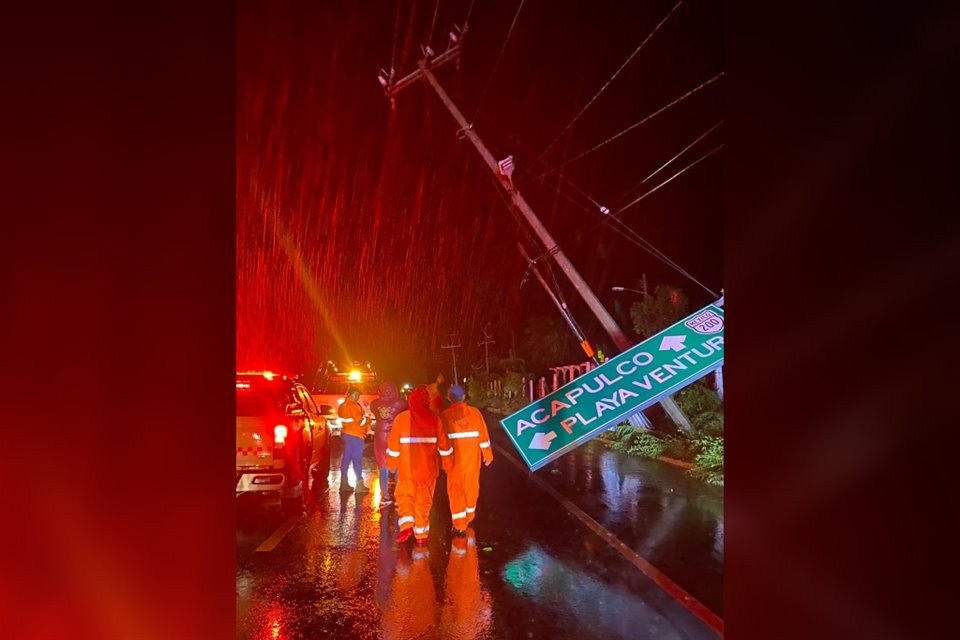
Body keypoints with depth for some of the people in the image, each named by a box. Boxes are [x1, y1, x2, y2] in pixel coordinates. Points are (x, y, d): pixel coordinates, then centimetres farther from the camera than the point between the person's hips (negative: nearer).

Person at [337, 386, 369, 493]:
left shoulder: (343, 406, 12)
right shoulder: (353, 406, -15)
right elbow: (361, 421, -15)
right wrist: (367, 419, 6)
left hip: (346, 433, 9)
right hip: (355, 435, -9)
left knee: (346, 458, 11)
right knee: (357, 459, -6)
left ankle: (344, 483, 15)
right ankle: (360, 484, -5)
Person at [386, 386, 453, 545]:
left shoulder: (401, 418, -7)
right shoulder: (435, 419, -3)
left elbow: (393, 444, -3)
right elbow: (444, 444, 4)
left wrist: (391, 463, 10)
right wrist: (447, 463, 16)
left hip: (407, 468, -1)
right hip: (428, 468, 1)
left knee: (405, 496, 13)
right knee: (424, 501, 12)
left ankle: (406, 526, -7)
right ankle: (421, 535, 17)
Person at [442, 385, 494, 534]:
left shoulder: (445, 415, -8)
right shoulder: (475, 412, -4)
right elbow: (483, 434, -2)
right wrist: (487, 454, 8)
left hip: (454, 458, -2)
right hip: (472, 458, 2)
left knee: (455, 490, 4)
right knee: (471, 487, 17)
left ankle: (459, 525, 0)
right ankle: (469, 519, 34)